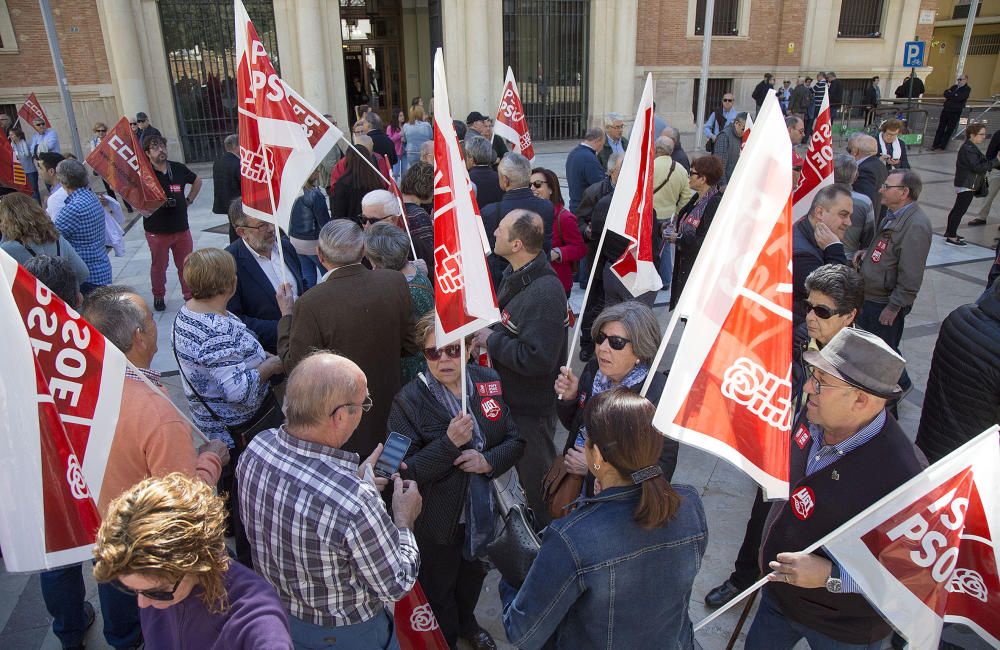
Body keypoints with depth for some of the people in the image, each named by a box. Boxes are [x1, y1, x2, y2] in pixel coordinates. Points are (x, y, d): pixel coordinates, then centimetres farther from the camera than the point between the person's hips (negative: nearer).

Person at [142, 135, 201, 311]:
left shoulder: (178, 168, 1)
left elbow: (197, 181, 20)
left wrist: (189, 200, 12)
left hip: (182, 228, 3)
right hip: (157, 231, -3)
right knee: (158, 266, 12)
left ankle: (190, 295, 24)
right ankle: (158, 297, 30)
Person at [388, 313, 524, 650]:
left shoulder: (490, 382, -8)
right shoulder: (408, 401, -21)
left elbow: (516, 439, -3)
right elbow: (405, 472, -22)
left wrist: (489, 460, -22)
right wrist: (449, 443, -35)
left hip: (486, 510, 5)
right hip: (438, 520, -4)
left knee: (474, 573, 30)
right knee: (439, 588, 18)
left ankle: (467, 622, 60)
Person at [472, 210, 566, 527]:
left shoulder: (545, 292, -29)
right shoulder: (515, 274, 2)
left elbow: (536, 359, -33)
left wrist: (492, 340, -22)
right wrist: (486, 332, -1)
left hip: (531, 408, -9)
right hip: (510, 397, 10)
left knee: (535, 479, 10)